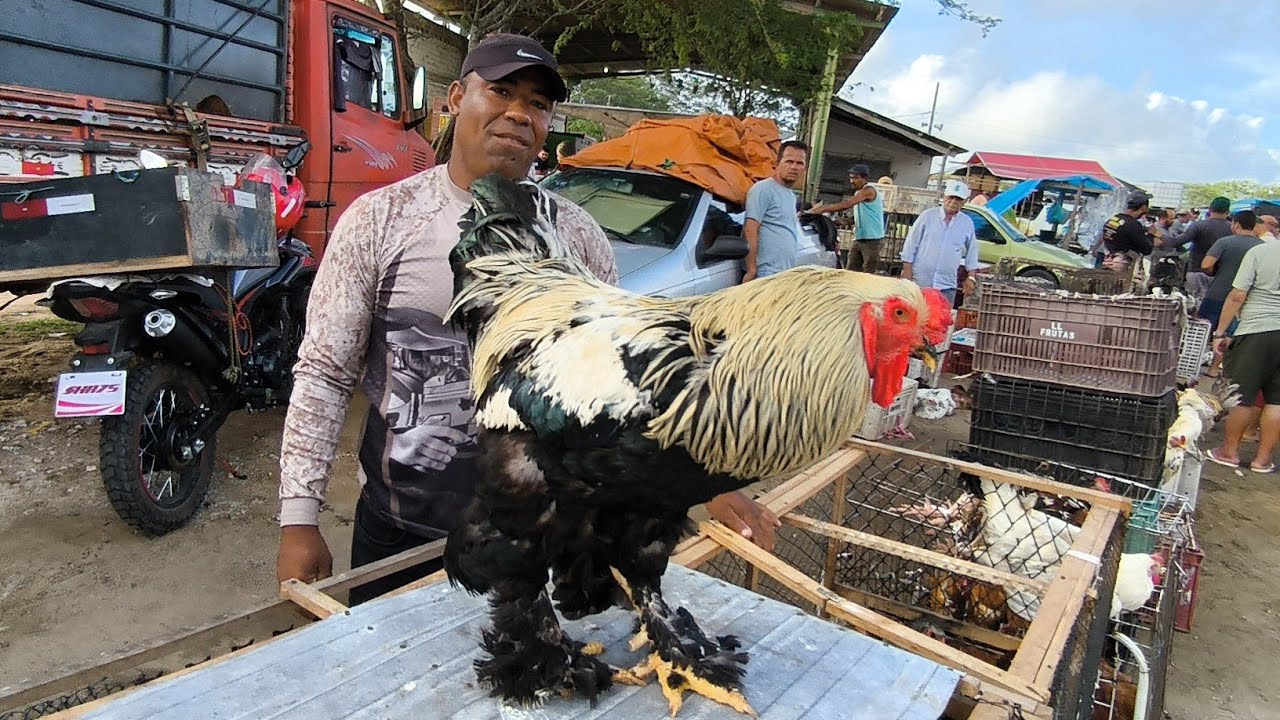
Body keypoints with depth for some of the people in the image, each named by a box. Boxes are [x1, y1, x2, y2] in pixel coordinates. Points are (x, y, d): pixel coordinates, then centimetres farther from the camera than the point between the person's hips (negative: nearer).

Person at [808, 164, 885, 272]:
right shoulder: (858, 193, 18)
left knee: (868, 274, -7)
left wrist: (823, 209, -26)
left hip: (871, 239, -9)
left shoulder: (868, 190, -12)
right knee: (849, 271, 3)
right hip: (859, 238, 9)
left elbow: (846, 204, -24)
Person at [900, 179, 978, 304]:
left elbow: (972, 251, 14)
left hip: (946, 285, 2)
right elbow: (911, 243, 1)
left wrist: (971, 277, 8)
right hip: (920, 280, -2)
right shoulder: (928, 215, 1)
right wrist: (907, 270, -5)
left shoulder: (967, 223, 7)